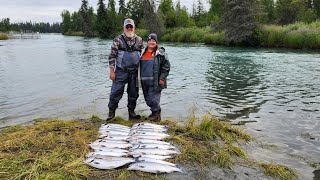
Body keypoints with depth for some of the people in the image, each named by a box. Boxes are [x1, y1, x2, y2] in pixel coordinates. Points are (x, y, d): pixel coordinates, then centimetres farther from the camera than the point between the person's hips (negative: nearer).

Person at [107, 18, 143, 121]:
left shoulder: (139, 40, 7)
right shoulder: (118, 40, -3)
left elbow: (142, 55, 13)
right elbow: (112, 56, -4)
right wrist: (112, 71, -10)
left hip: (134, 72, 3)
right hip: (121, 72, -3)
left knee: (133, 93, 11)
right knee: (116, 92, -1)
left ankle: (131, 112, 26)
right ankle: (111, 112, 17)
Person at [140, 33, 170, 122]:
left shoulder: (160, 53, -5)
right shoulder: (143, 53, 13)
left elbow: (166, 66, -7)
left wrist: (162, 78, -12)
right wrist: (141, 78, 16)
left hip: (155, 82, -6)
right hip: (145, 81, 6)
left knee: (153, 99, -8)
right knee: (147, 99, 13)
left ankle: (156, 114, 12)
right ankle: (155, 113, 31)